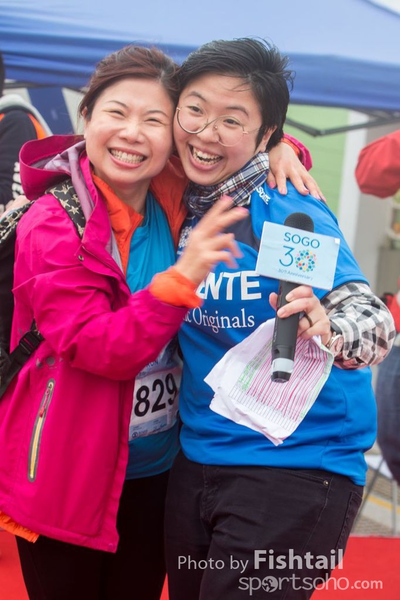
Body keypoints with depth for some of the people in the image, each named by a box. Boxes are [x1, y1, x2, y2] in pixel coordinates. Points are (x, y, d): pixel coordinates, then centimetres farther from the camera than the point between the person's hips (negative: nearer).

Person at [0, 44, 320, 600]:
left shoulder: (174, 203, -2)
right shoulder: (51, 223, -17)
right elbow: (93, 348, -25)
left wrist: (279, 151, -8)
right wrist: (182, 277, -37)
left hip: (157, 472, 5)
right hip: (67, 476, -4)